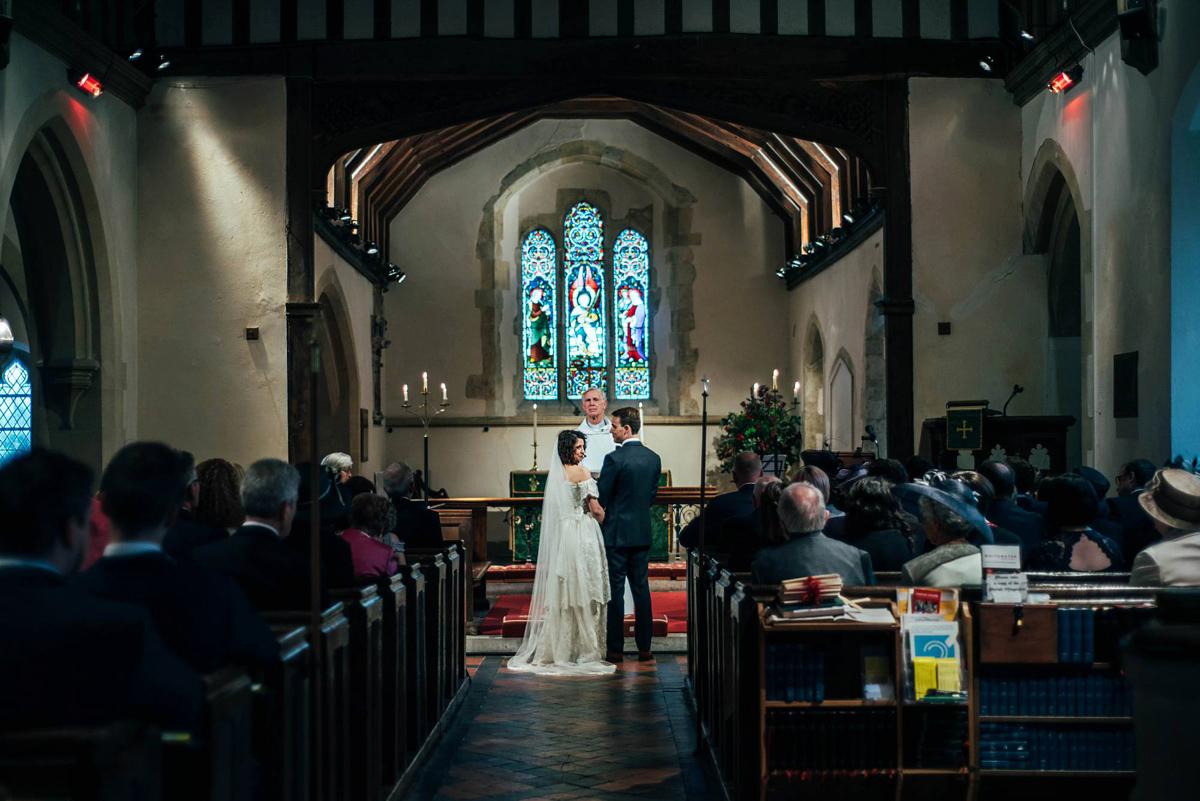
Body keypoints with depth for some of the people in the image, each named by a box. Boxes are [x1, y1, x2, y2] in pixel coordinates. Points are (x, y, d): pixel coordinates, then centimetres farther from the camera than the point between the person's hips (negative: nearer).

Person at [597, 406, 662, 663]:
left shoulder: (614, 459, -15)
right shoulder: (654, 458, 5)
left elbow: (600, 498, -11)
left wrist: (595, 526, 5)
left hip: (616, 533, -6)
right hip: (642, 533, 6)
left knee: (614, 591, 0)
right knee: (641, 588, 9)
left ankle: (616, 649, 3)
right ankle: (644, 647, 11)